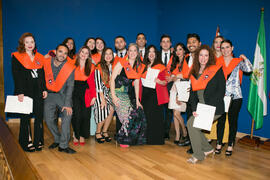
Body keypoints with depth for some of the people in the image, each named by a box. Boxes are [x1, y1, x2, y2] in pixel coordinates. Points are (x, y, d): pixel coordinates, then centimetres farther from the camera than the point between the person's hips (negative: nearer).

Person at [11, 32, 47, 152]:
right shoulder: (16, 57, 3)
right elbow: (16, 76, -5)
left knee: (39, 116, 2)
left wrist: (44, 89, 4)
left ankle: (38, 141, 12)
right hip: (25, 92, -3)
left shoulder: (39, 58, 15)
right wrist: (20, 92, -14)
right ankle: (27, 142, 13)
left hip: (38, 92, 4)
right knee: (25, 117, 3)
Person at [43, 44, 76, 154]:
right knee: (49, 119, -3)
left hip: (63, 95, -2)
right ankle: (57, 139, 21)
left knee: (67, 115, -19)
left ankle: (63, 145, -10)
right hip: (49, 95, 2)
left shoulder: (70, 67, -9)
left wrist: (67, 104, -15)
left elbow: (70, 86, -10)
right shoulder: (46, 63, -4)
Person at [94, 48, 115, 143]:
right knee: (103, 110, -14)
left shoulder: (112, 66, 5)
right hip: (100, 92, -5)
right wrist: (102, 99, -15)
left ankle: (104, 132, 5)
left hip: (108, 92, 5)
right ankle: (98, 133, 7)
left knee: (111, 109, -12)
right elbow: (98, 83, -13)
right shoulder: (99, 67, -10)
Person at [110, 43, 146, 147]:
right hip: (118, 92, -5)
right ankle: (122, 139, 7)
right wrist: (113, 96, -15)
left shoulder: (139, 66, 11)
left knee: (139, 114, -6)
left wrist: (137, 100, 9)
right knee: (128, 116, -14)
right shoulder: (121, 63, -6)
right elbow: (112, 79, -8)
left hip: (128, 94, 6)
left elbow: (136, 83, 13)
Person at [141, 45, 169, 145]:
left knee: (155, 117, -6)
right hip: (145, 94, 5)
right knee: (146, 116, 3)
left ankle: (156, 140, 5)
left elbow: (165, 82, -2)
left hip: (155, 94, -4)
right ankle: (147, 138, 15)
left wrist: (159, 81, -21)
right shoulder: (144, 66, 15)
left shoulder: (161, 67, 1)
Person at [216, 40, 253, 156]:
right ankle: (219, 144, 20)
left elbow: (249, 69, -12)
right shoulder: (217, 62, 8)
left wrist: (244, 58, -17)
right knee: (220, 120, 7)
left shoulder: (238, 62, 4)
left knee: (232, 121, 6)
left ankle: (230, 145, 19)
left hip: (235, 96, -1)